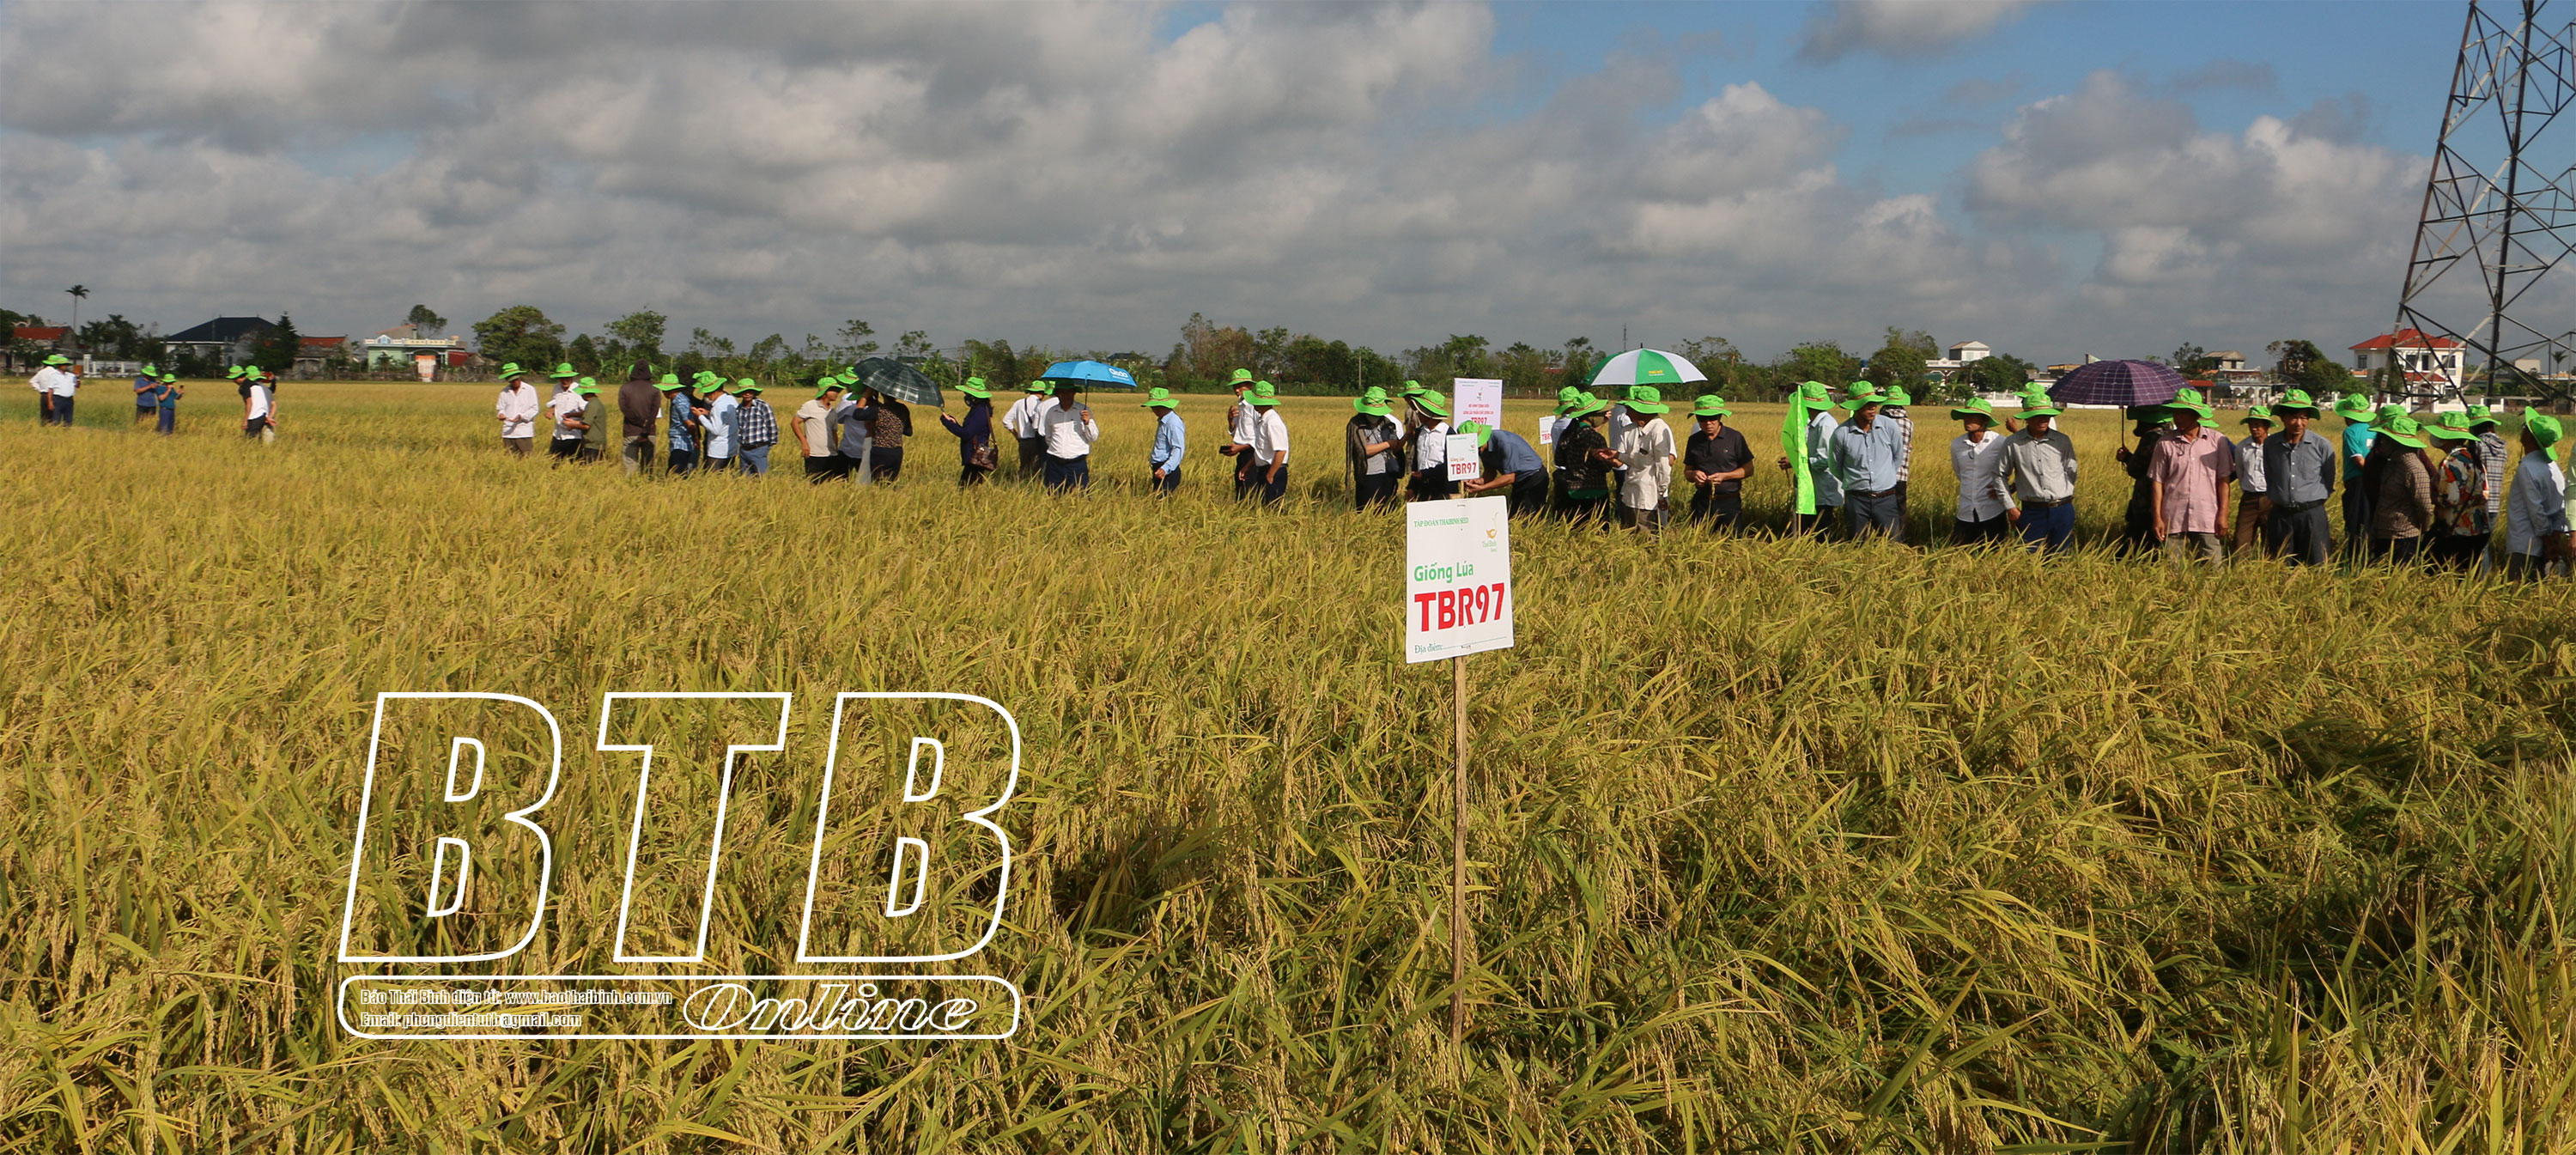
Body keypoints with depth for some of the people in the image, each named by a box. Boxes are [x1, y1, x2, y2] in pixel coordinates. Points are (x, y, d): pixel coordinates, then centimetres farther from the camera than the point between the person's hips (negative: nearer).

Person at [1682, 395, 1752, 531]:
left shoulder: (1735, 438, -2)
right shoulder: (1694, 441, 8)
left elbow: (1749, 469, 0)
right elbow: (1686, 472, 13)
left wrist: (1725, 476, -14)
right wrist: (1694, 474, -11)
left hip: (1729, 503, -3)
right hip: (1702, 503, 3)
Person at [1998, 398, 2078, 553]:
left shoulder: (2063, 441, 2)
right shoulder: (2012, 443, -2)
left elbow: (2071, 473, 10)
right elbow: (2001, 475, 8)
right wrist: (2010, 506, 3)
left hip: (2062, 511, 1)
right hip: (2032, 512, -1)